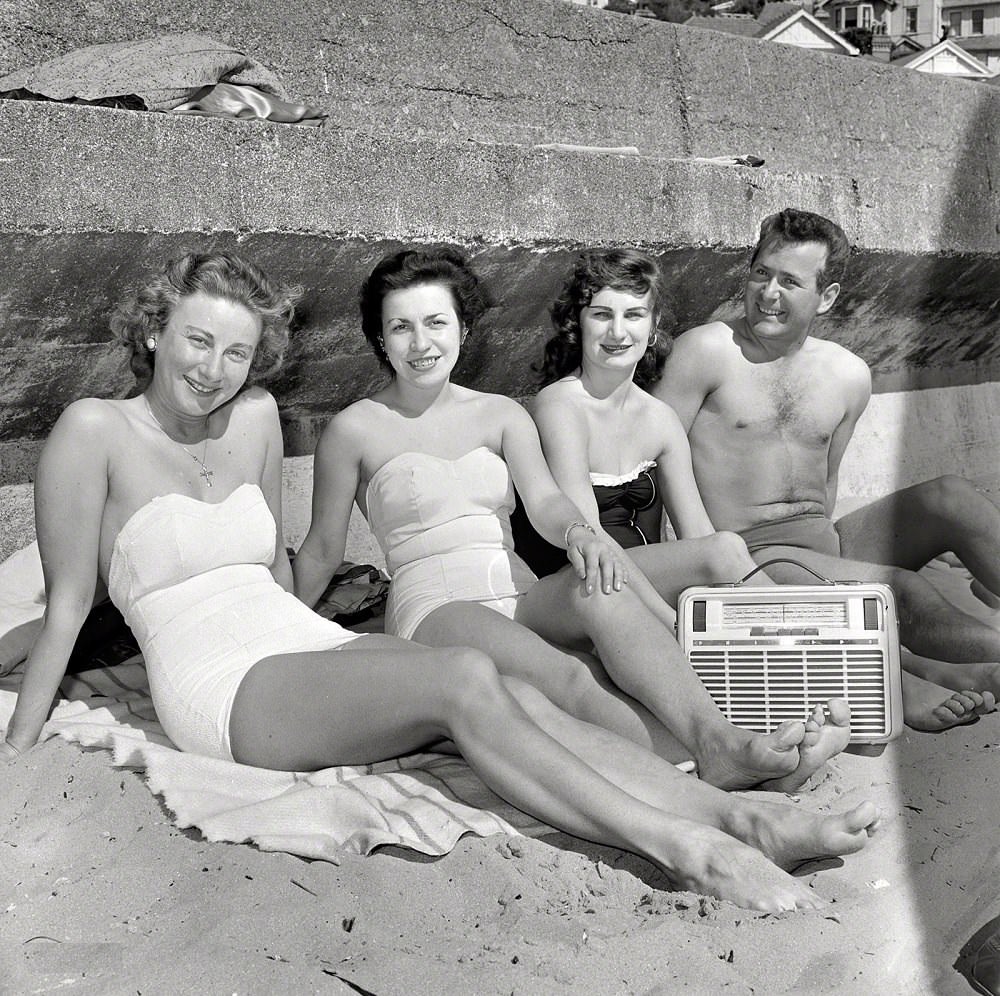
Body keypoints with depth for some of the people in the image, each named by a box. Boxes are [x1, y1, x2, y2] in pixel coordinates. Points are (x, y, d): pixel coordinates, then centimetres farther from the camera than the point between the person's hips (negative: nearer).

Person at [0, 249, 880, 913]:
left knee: (520, 698, -20)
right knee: (466, 681, -29)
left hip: (308, 649, 6)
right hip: (223, 687, -5)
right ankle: (681, 848, -35)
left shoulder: (255, 418, 11)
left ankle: (744, 820, -30)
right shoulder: (98, 431, -5)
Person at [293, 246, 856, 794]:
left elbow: (543, 498, 0)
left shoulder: (502, 416, 17)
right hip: (438, 609, -4)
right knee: (566, 680, -35)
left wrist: (578, 533, -22)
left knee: (598, 586, -33)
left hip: (522, 599, 4)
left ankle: (720, 735, -51)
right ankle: (715, 765, -54)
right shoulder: (356, 429, 6)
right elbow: (322, 550, 12)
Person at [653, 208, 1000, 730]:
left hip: (825, 545, 6)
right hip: (750, 557, -6)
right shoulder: (707, 350, -5)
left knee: (948, 497, -17)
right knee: (902, 589, -29)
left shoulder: (849, 376, 11)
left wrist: (827, 540, 6)